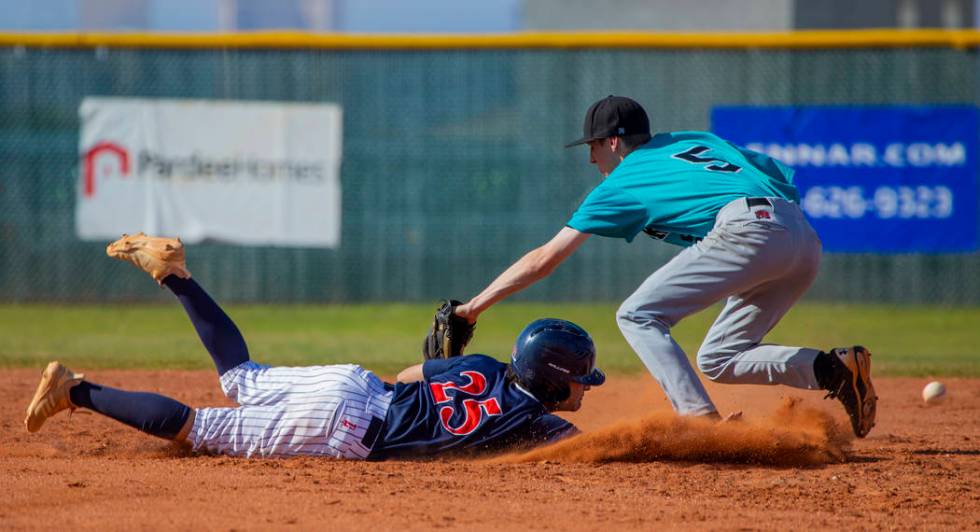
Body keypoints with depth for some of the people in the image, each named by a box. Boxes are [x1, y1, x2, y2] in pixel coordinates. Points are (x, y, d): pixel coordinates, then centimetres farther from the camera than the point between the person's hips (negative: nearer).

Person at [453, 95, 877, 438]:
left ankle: (702, 422, -16)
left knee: (637, 317, 1)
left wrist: (475, 306, 22)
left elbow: (545, 259, 16)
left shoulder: (621, 184, 14)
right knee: (718, 361, 17)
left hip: (747, 232, -7)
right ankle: (836, 368, 0)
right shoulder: (696, 140, 32)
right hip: (806, 240, 7)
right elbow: (780, 175, 24)